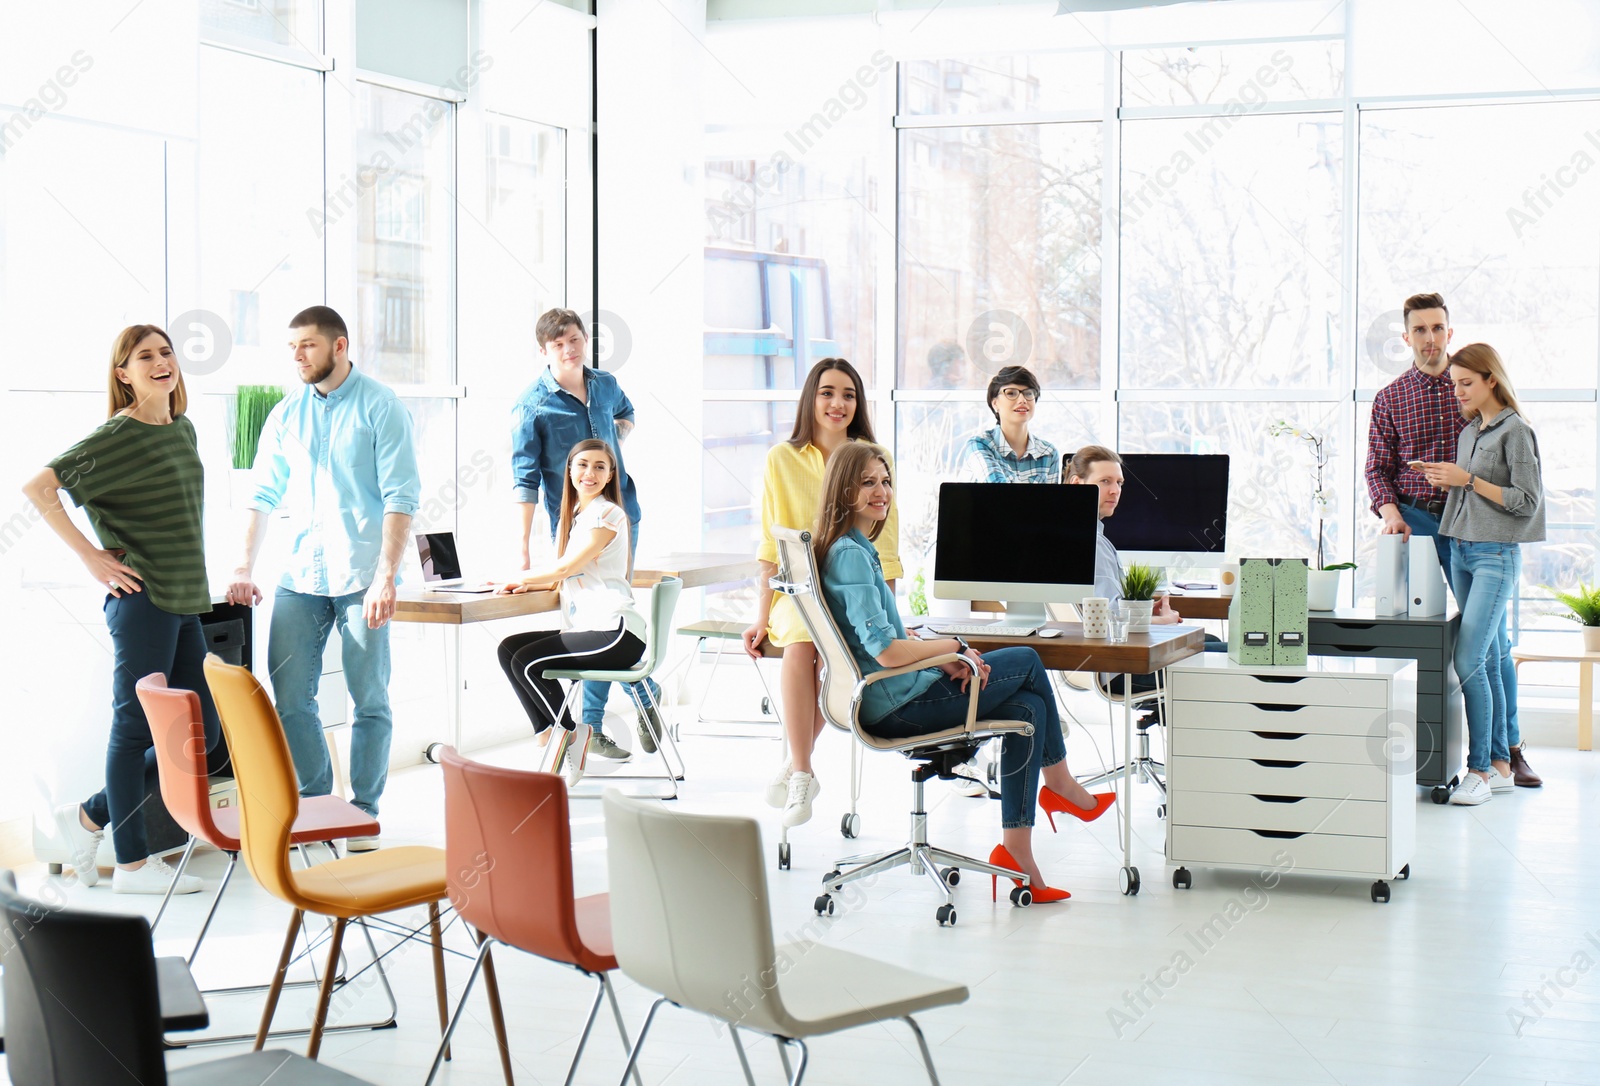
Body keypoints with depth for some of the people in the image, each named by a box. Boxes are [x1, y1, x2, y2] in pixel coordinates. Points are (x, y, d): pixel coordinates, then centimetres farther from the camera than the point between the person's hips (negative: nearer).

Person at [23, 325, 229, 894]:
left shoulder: (183, 430, 13)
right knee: (135, 729, 1)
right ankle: (133, 863, 11)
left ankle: (89, 818, 21)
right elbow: (38, 487, -16)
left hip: (185, 602, 8)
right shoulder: (118, 436, -10)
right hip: (142, 600, -8)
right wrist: (91, 557, -15)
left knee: (204, 740, 9)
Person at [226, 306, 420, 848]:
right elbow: (264, 495, 15)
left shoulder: (381, 407, -3)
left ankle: (364, 811, 13)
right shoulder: (286, 415, 11)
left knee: (369, 700, 2)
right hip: (299, 575, 5)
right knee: (289, 696, 3)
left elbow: (401, 497, -9)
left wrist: (385, 577, -17)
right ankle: (314, 802, 18)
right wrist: (244, 569, 6)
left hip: (361, 577, -4)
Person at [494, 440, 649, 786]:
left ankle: (571, 732, 1)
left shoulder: (608, 514, -8)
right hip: (585, 628, 9)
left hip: (616, 632, -9)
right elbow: (562, 577, 17)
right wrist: (528, 584, -3)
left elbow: (566, 567, -12)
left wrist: (518, 578, -1)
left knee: (527, 663, -16)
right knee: (508, 650, -2)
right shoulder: (570, 516, 19)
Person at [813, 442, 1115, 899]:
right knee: (1027, 661, 4)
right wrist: (953, 646, -11)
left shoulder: (854, 549, 13)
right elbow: (886, 651, -25)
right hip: (896, 704, -9)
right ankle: (1059, 783, 23)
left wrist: (943, 657, 0)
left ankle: (1016, 849, 6)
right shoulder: (850, 554, -19)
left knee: (1028, 707, 6)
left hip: (886, 700, 9)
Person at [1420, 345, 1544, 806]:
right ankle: (1499, 765, 12)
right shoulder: (1470, 431, 15)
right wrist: (1448, 482, 3)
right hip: (1462, 550, 8)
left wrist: (1469, 480, -15)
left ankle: (1479, 769, -10)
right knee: (1488, 661, 8)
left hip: (1496, 555, -8)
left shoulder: (1515, 431, -8)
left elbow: (1527, 501, -13)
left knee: (1468, 660, -15)